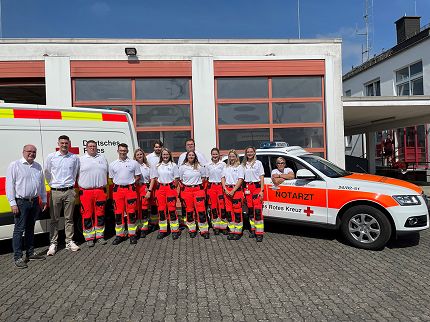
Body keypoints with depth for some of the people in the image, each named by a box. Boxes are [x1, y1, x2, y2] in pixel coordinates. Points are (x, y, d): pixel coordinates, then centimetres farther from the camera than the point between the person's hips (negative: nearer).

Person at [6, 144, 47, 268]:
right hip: (21, 202, -5)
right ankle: (18, 257, 5)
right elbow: (9, 185, -8)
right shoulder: (14, 165, -4)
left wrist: (44, 200, 15)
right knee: (19, 229, -2)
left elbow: (42, 184, 19)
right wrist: (13, 203, -13)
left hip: (35, 202, 6)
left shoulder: (38, 166, 13)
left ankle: (30, 253, 23)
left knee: (30, 228, 14)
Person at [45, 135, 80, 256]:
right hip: (55, 191, 0)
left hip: (69, 191, 1)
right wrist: (52, 184, 8)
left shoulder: (74, 158, 4)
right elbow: (47, 173, 11)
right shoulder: (51, 157, 2)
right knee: (54, 219, 5)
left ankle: (69, 242, 17)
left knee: (69, 218, 8)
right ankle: (53, 243, 13)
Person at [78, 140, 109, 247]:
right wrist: (78, 188, -4)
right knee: (87, 214, 1)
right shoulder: (81, 159, 5)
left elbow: (106, 173, 19)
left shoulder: (102, 158, 14)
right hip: (86, 191, -2)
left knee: (100, 214, 7)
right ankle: (89, 237, 11)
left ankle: (100, 235, 18)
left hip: (100, 190, 2)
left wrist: (105, 185, 9)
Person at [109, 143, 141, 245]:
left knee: (131, 212, 0)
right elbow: (112, 178, 14)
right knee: (118, 213, 4)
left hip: (130, 189, -2)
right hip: (118, 190, 2)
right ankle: (119, 235, 15)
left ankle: (132, 234, 11)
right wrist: (120, 183, 3)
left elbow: (138, 176, 8)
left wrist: (130, 183, 0)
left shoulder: (134, 163, 3)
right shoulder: (112, 164, 8)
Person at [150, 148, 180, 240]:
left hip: (171, 188, -3)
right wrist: (161, 184, 4)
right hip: (160, 188, 3)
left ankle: (175, 230, 6)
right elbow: (155, 178, 13)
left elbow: (176, 178, 2)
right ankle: (162, 230, 14)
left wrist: (173, 187, 0)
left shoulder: (173, 165, 1)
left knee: (172, 209, -4)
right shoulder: (157, 166, 9)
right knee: (161, 209, 4)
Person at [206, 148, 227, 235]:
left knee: (222, 205, -6)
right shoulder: (208, 165, 9)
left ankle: (223, 226, 3)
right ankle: (216, 226, 10)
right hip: (211, 187, 2)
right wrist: (207, 187, 5)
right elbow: (207, 178, 14)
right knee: (213, 206, 3)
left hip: (221, 186, -2)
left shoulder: (223, 164, 2)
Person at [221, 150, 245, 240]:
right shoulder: (226, 167, 16)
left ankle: (238, 232, 1)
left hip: (236, 190, -5)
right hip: (227, 190, 5)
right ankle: (232, 231, 13)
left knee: (237, 211, -5)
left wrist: (233, 191, -14)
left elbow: (240, 180, -7)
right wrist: (225, 189, -4)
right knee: (229, 211, 5)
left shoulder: (239, 167, 1)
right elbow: (223, 178, 11)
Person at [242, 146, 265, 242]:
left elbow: (261, 177, -2)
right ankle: (253, 229, 18)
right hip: (247, 188, 4)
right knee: (250, 210, 8)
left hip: (257, 187, -4)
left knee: (258, 210, -10)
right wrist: (243, 190, 3)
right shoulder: (243, 164, 12)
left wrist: (261, 190, -9)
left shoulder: (258, 163, 1)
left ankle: (259, 233, -8)